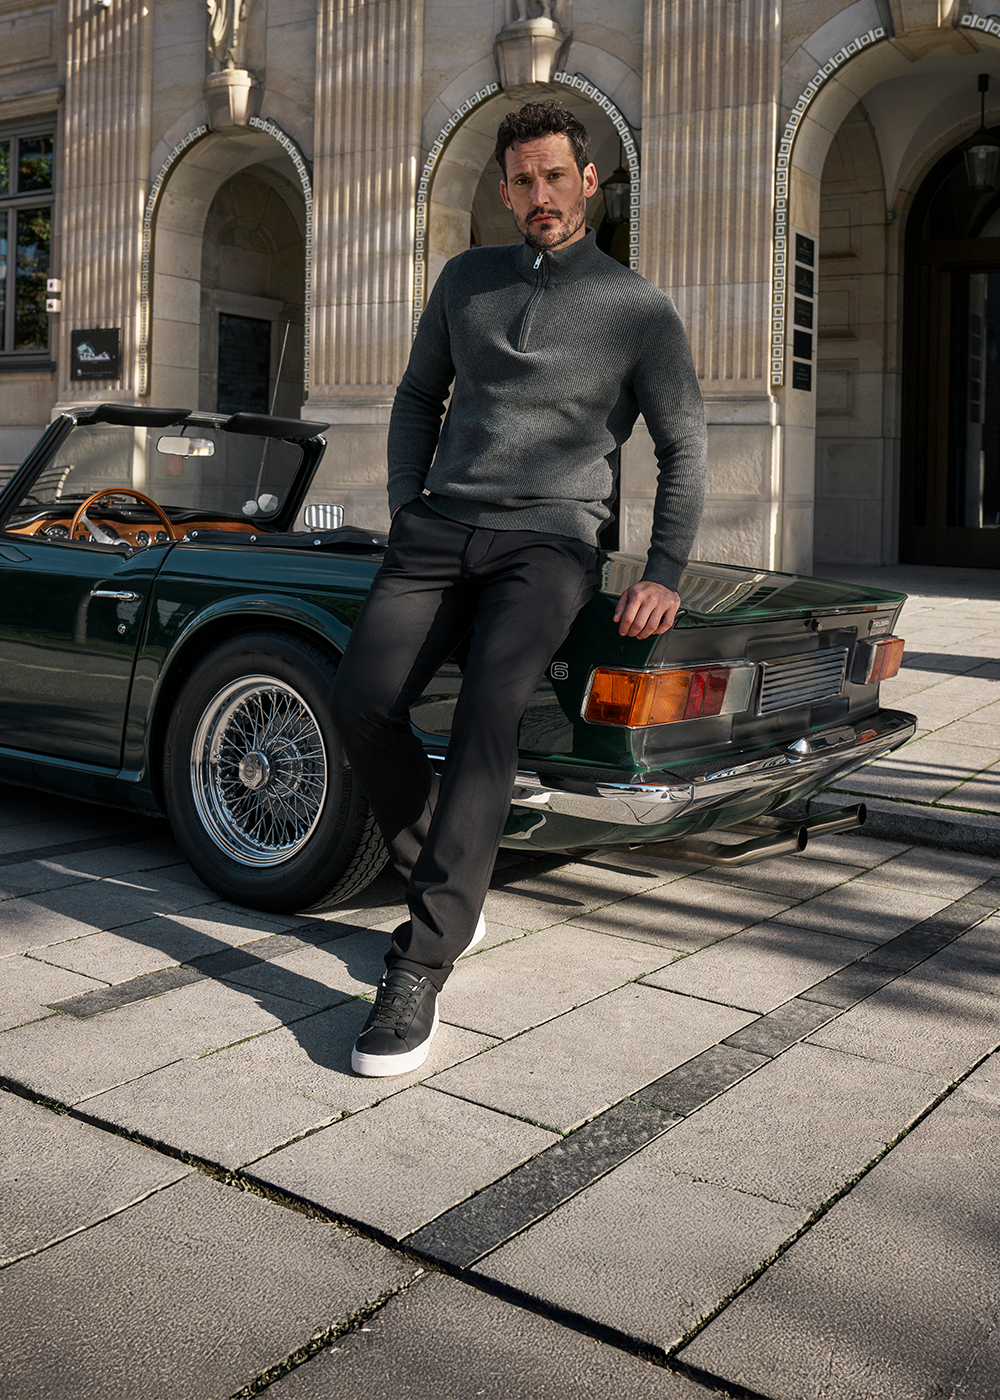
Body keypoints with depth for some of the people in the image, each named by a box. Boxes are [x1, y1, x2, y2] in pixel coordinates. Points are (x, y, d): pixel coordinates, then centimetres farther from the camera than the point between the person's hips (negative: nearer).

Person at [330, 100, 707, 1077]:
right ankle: (448, 895, 2)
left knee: (488, 706, -30)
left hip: (548, 538, -3)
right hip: (440, 528, 4)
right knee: (361, 701, -20)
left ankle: (422, 965, -26)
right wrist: (406, 508, 11)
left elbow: (684, 448, 9)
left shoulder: (640, 309, 7)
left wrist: (664, 574, -2)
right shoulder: (466, 281, 17)